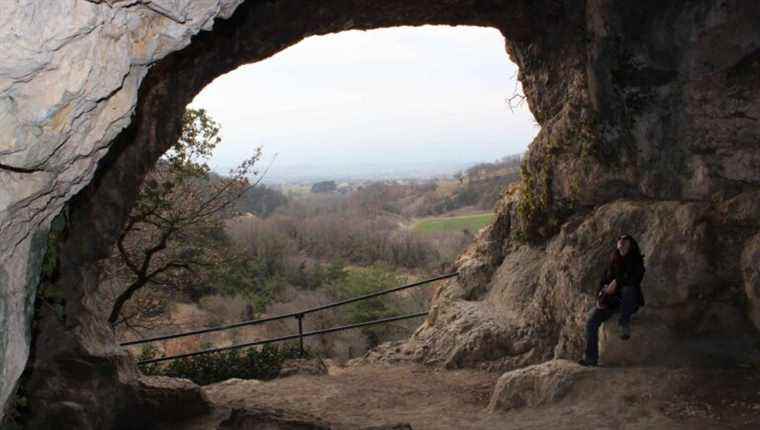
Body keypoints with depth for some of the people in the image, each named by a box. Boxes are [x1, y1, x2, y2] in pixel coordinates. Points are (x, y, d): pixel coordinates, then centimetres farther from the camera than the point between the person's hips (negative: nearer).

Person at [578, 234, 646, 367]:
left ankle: (624, 324, -27)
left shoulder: (636, 261, 1)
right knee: (591, 322, -12)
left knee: (628, 288, -39)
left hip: (629, 301, -4)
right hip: (610, 301, 4)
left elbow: (636, 278, -18)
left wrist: (617, 281, -26)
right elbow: (603, 280, 15)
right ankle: (591, 358, -9)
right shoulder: (613, 262, 13)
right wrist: (599, 297, 0)